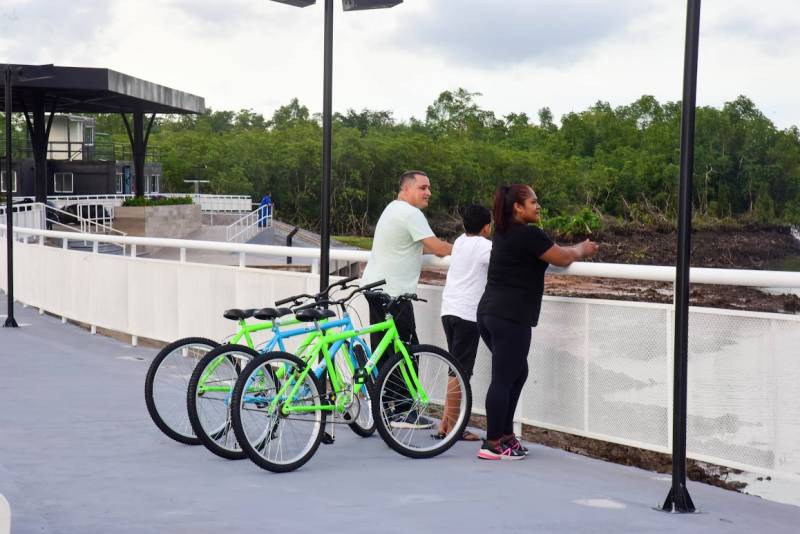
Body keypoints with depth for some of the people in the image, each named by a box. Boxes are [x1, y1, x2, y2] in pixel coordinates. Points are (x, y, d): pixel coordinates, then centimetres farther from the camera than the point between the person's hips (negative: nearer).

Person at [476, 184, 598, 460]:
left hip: (488, 313, 9)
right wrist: (582, 249, 13)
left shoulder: (503, 233, 16)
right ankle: (492, 445, 0)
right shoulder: (528, 235, -13)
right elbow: (562, 258, -6)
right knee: (503, 380, -4)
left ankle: (505, 434, 24)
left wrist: (574, 250, 25)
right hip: (511, 318, -9)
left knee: (517, 373, 20)